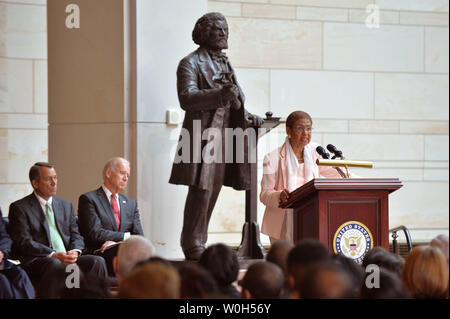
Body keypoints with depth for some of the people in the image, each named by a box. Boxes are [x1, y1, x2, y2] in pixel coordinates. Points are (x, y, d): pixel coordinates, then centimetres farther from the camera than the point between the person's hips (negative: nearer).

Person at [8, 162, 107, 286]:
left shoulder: (66, 205, 23)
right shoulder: (19, 208, 4)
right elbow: (24, 242, -6)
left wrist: (75, 251, -6)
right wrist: (54, 255, -18)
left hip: (68, 257, 5)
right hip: (36, 261, -5)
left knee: (98, 261, -23)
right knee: (54, 263, -39)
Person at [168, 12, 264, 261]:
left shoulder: (225, 63, 22)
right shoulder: (190, 63, -3)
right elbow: (186, 98, -18)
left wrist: (246, 117, 13)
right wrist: (221, 95, -28)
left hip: (223, 136, 7)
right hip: (202, 135, -7)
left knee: (212, 191, 7)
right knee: (201, 190, -12)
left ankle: (197, 245, 13)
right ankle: (192, 246, -5)